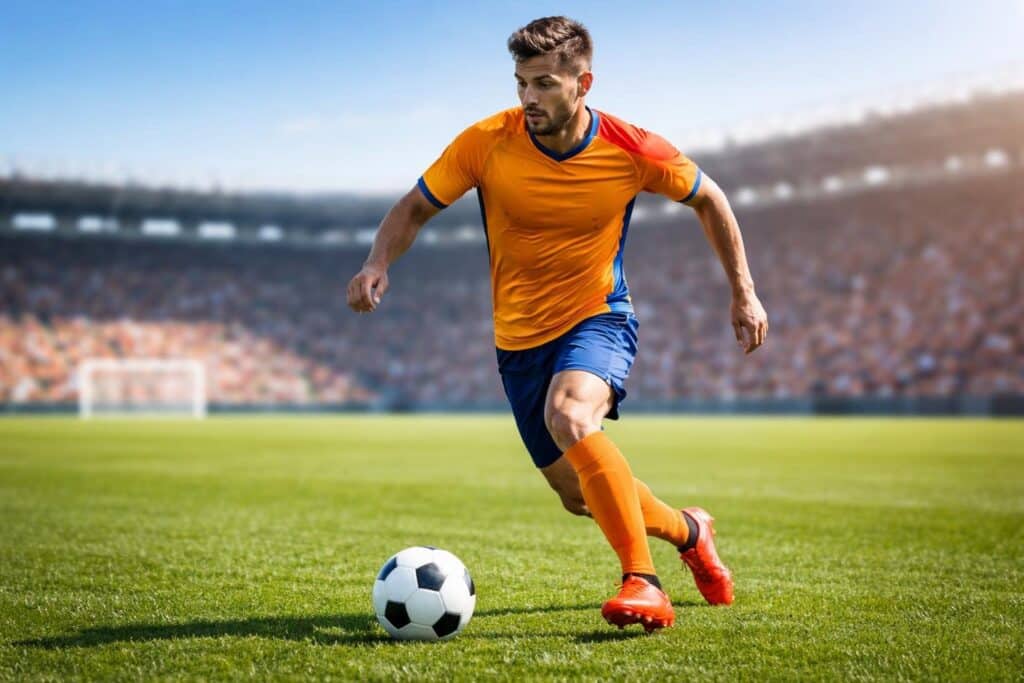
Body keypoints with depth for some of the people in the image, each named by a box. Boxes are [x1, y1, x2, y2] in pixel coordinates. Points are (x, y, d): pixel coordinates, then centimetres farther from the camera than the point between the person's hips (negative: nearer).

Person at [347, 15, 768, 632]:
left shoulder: (632, 151, -14)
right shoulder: (486, 143, -14)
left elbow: (708, 199, 4)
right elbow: (415, 208, -3)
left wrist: (744, 292, 2)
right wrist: (378, 265, -23)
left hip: (600, 317, -3)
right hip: (520, 336, 3)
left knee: (569, 416, -36)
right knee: (580, 496, 7)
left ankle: (645, 585, -27)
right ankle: (687, 531, 37)